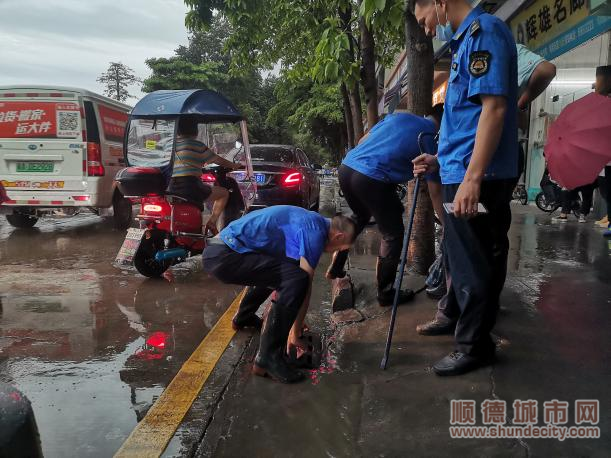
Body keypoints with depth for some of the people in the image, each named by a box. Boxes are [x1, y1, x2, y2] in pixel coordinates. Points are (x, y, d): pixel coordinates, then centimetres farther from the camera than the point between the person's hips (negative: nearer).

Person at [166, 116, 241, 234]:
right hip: (190, 187, -7)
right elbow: (217, 160, 7)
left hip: (172, 188, 7)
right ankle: (211, 222, 0)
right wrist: (234, 166, 23)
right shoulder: (197, 145, -2)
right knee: (224, 193, 10)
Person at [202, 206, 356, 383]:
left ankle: (243, 317, 45)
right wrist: (295, 332, 5)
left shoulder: (310, 221, 20)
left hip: (216, 250, 10)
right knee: (296, 279, -19)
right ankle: (268, 358, -12)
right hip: (225, 255, -10)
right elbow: (305, 286, -7)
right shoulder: (316, 231, -9)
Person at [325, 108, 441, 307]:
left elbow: (362, 141, 19)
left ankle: (335, 267, 38)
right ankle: (385, 293, 16)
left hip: (346, 166, 8)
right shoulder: (430, 141, 3)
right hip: (371, 179, -7)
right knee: (393, 235, 9)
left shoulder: (400, 116, 18)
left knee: (360, 217, 32)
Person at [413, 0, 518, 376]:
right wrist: (440, 160, 19)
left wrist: (472, 178, -27)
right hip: (462, 172, 10)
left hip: (478, 177, -10)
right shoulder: (467, 39, 19)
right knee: (461, 254, 22)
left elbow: (494, 107, -23)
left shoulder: (484, 31, -11)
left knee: (474, 261, 1)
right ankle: (454, 317, 41)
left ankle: (475, 345, 16)